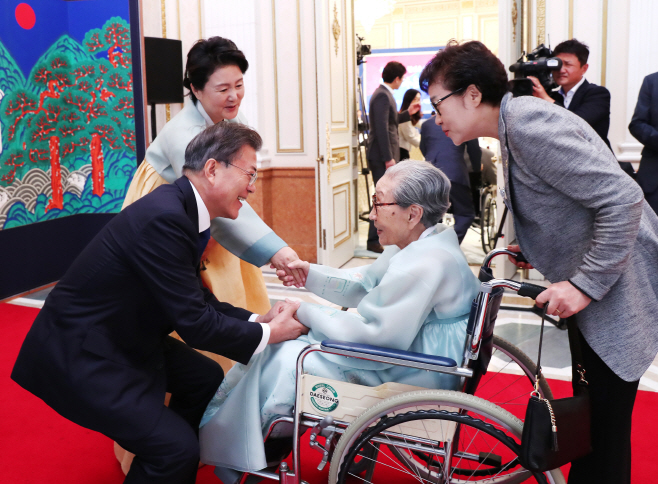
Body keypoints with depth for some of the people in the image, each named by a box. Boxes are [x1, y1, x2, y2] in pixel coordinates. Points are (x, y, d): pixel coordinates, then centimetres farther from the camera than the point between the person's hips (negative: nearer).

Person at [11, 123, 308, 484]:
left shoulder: (181, 209, 2)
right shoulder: (163, 218, -28)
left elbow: (197, 300, 9)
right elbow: (194, 322, -25)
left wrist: (258, 319, -2)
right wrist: (268, 334, -13)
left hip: (121, 339, 10)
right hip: (77, 355, -10)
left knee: (207, 380, 17)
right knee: (177, 447, -15)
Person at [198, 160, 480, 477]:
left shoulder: (424, 264, -29)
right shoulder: (419, 245, 5)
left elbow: (369, 334, -27)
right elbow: (363, 287, 14)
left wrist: (305, 313, -16)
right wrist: (311, 274, 1)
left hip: (412, 377, -10)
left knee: (284, 360, -8)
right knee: (281, 340, 11)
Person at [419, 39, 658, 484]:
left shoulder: (530, 124, -21)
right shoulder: (516, 124, 10)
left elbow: (622, 199, -26)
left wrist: (585, 284, -21)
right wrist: (535, 249, 6)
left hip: (616, 290, -10)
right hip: (591, 285, 10)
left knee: (605, 423, 0)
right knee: (589, 413, 19)